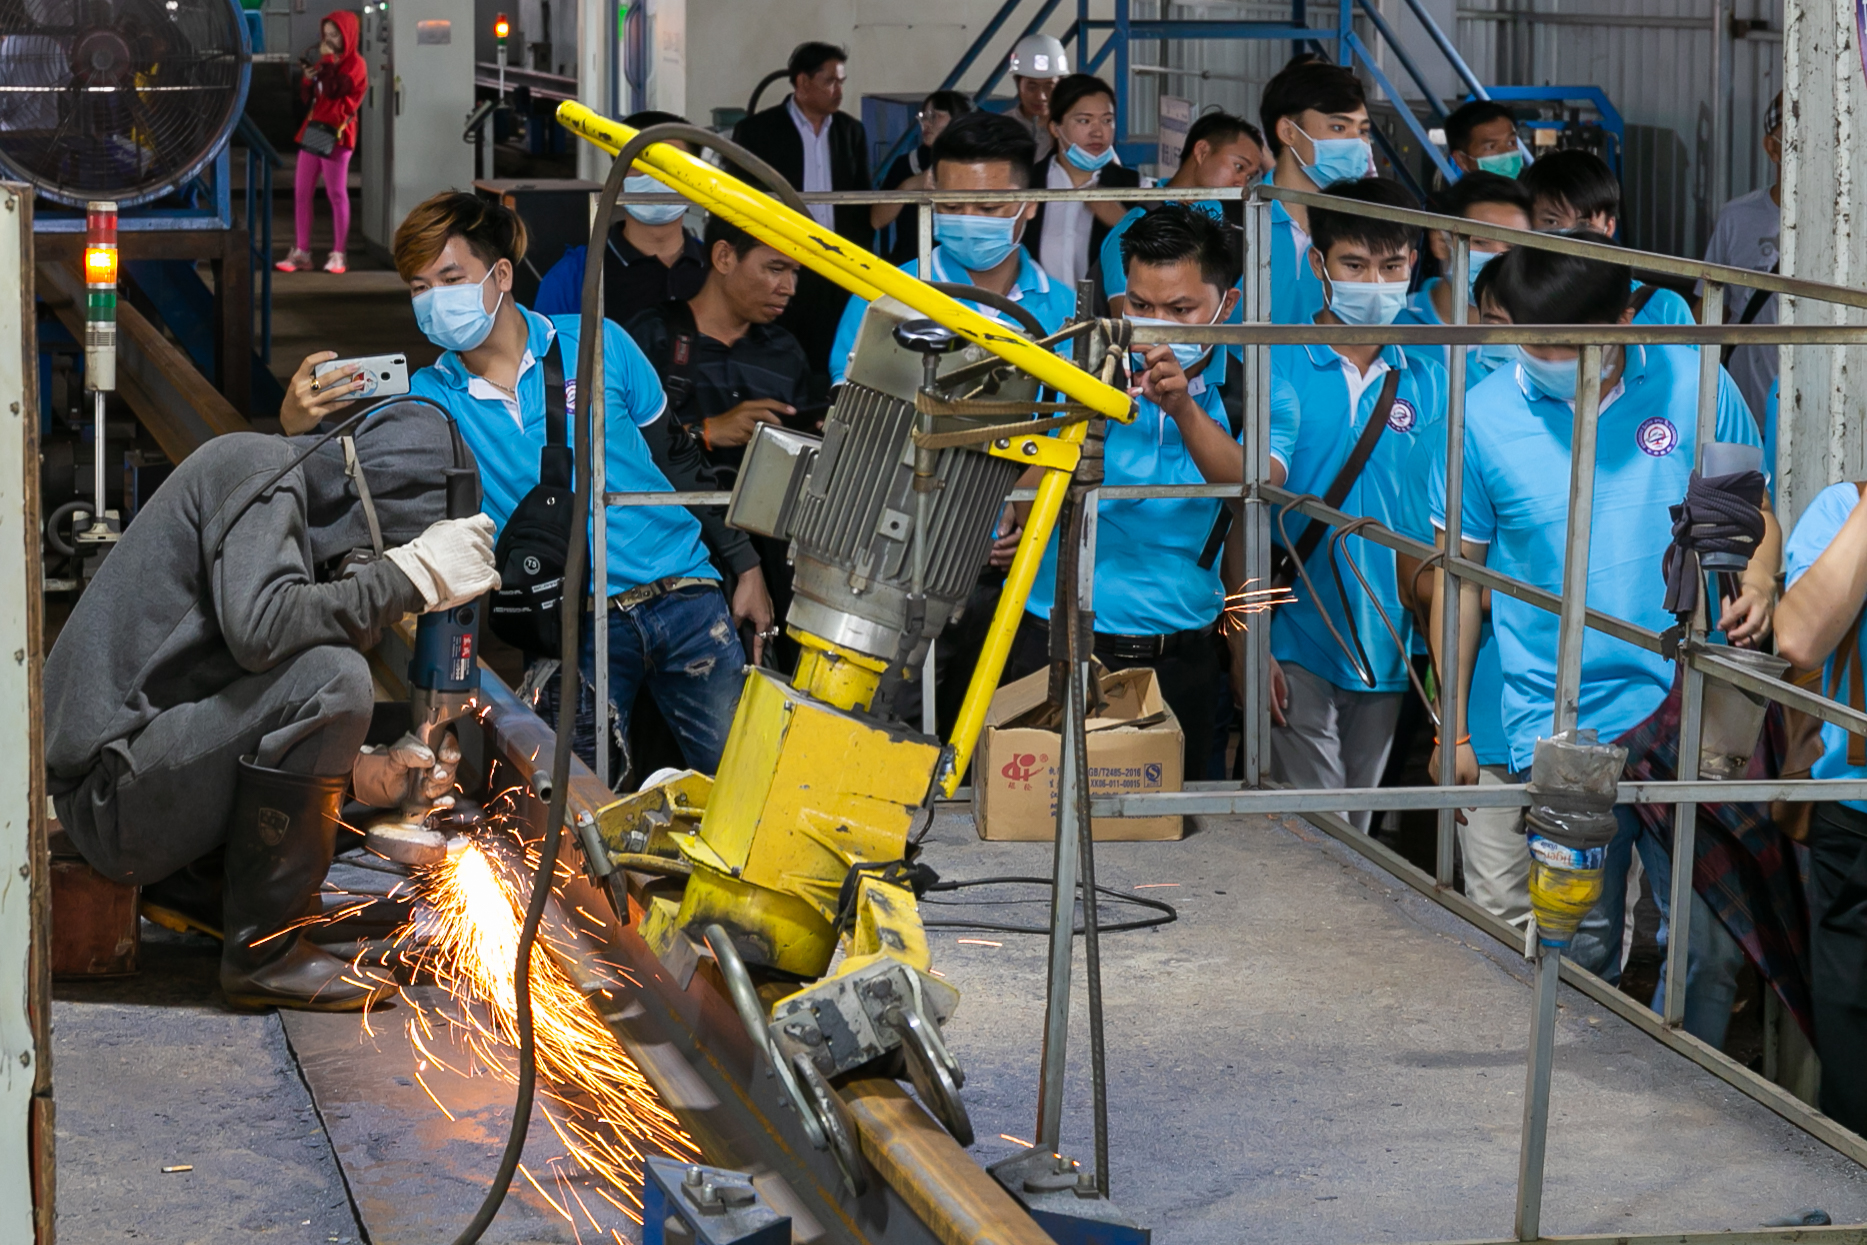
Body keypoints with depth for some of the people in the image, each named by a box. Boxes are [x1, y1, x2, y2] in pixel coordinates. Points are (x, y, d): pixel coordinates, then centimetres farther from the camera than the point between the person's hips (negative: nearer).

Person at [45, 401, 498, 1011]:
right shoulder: (260, 471, -9)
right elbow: (259, 628, -29)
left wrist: (367, 774, 6)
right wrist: (412, 576, -20)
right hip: (110, 787, -10)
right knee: (333, 677, -24)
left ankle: (192, 885, 12)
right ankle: (261, 953, -15)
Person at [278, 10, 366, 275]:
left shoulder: (354, 63, -6)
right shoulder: (328, 61, 17)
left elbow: (333, 91, -21)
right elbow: (306, 95, 17)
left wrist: (327, 61, -12)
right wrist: (308, 78, -3)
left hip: (336, 133, -8)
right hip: (313, 129, 8)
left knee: (336, 193, -5)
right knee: (301, 190, 4)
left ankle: (338, 255, -1)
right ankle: (301, 253, 7)